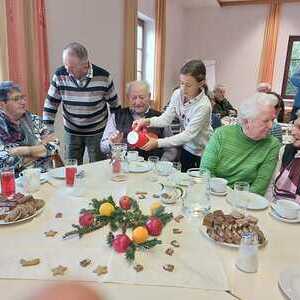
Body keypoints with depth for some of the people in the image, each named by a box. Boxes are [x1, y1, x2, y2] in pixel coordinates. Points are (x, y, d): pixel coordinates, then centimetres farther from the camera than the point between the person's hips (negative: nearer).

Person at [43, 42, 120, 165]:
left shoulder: (103, 76, -16)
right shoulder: (60, 75, -11)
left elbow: (114, 104, -3)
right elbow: (51, 103, -2)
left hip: (97, 132, -1)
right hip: (71, 132, 2)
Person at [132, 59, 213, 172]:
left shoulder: (203, 105, -26)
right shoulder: (178, 94, -10)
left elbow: (189, 134, -28)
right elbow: (166, 118, -11)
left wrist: (158, 143, -34)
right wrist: (147, 121, -30)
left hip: (202, 153, -5)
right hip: (186, 148, 5)